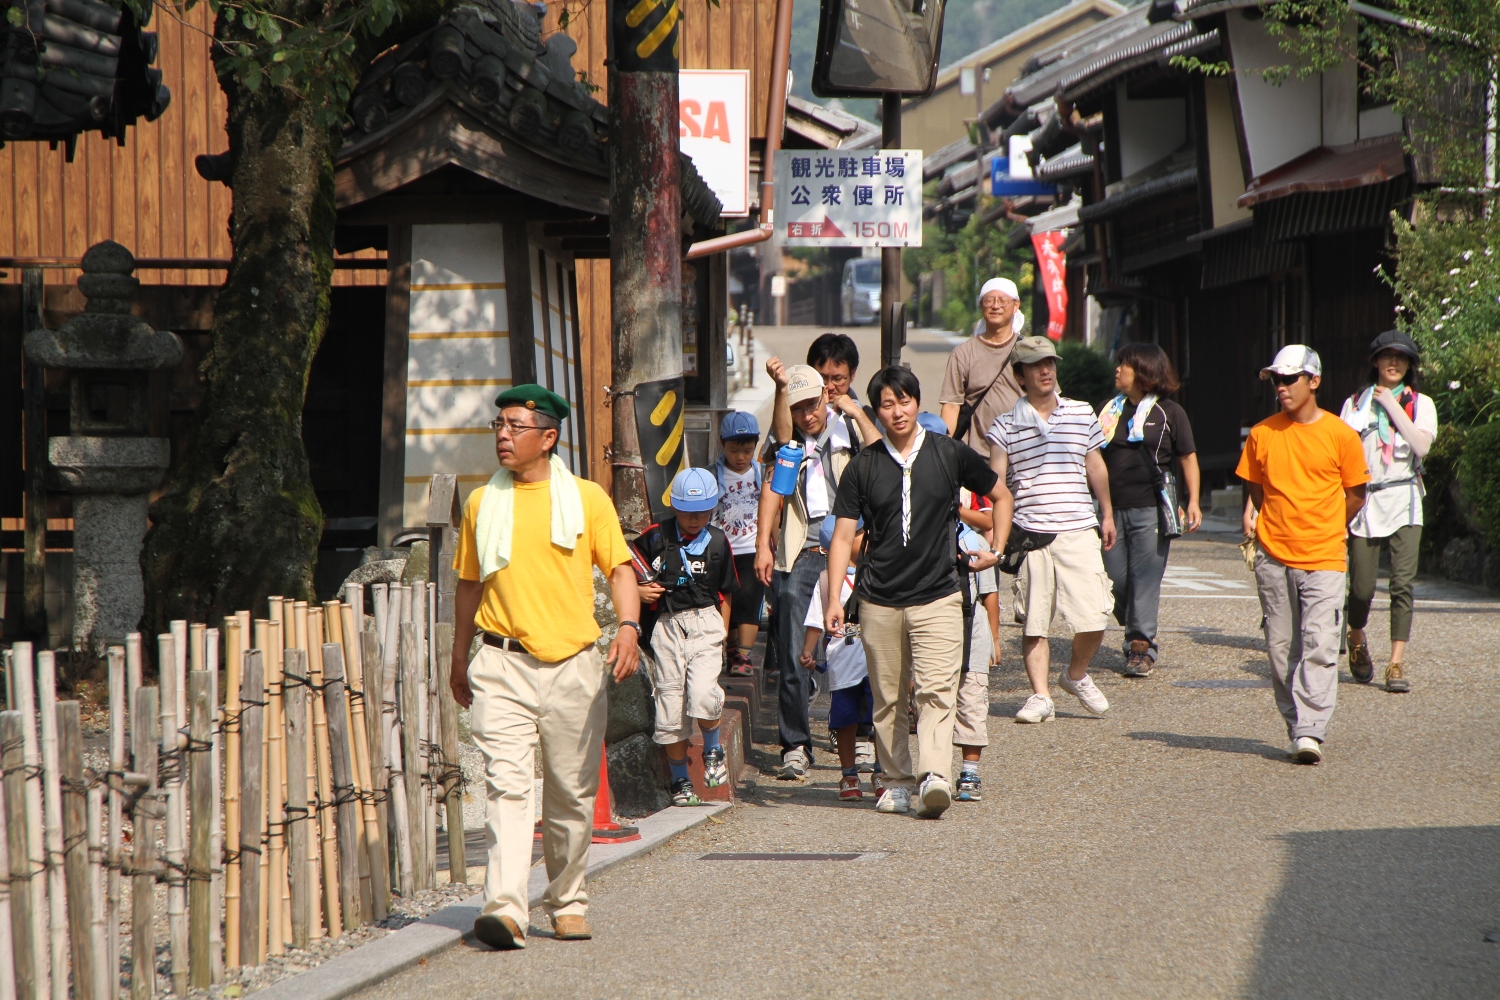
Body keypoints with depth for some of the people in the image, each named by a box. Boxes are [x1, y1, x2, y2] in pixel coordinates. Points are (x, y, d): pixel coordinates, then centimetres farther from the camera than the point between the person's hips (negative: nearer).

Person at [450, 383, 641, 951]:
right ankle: (505, 909, -23)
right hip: (503, 666, 0)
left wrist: (629, 626, -14)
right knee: (507, 785, -14)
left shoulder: (587, 499, 4)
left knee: (572, 793, 8)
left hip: (573, 664, 0)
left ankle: (567, 903, 24)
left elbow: (619, 568, 4)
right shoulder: (482, 503, 10)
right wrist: (460, 659, 22)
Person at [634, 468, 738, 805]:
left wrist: (722, 634, 11)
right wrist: (638, 590, -4)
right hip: (667, 625, 1)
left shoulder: (718, 542, 4)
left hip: (705, 623, -1)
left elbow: (724, 594, 13)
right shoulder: (655, 537, 0)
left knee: (703, 694, -22)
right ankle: (681, 781, 16)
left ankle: (713, 749, 8)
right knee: (669, 703, 2)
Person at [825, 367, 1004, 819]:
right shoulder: (865, 465, 4)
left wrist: (996, 549, 9)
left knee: (936, 689, -15)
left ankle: (935, 777, -25)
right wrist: (833, 598, -3)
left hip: (937, 595, -2)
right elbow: (843, 534, 4)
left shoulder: (949, 454, 3)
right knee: (887, 697, 7)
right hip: (879, 601, 2)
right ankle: (897, 780, 19)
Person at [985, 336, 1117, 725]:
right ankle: (1040, 695, 10)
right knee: (1033, 622, 1)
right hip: (1030, 534, -1)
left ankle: (1077, 675, 21)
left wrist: (1107, 515, 24)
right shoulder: (1005, 426, 2)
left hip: (1079, 532, 1)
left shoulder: (1082, 414, 9)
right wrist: (999, 539, -8)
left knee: (1094, 617, -4)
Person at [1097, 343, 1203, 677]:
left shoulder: (1168, 413, 2)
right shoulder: (1109, 411, 13)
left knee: (1145, 579, -7)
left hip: (1150, 510, -4)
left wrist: (1193, 502, -3)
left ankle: (1142, 646, -2)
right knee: (1115, 580, 5)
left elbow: (1188, 458, 5)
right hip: (1114, 509, 4)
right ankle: (1135, 634, 25)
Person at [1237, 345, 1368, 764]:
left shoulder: (1340, 435, -2)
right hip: (1273, 558, 3)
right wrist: (1278, 527, 13)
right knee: (1281, 648, 6)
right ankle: (1296, 728, 15)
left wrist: (1321, 530, 10)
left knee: (1319, 647, -12)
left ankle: (1310, 732, -15)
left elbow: (1355, 495, 8)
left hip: (1323, 559, -3)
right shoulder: (1262, 434, 4)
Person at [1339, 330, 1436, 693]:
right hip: (1364, 500, 1)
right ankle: (1356, 637, 30)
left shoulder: (1420, 404, 7)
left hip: (1403, 500, -1)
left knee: (1402, 583, -11)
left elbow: (1421, 446, -10)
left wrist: (1392, 406, -9)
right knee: (1362, 587, -1)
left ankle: (1396, 665, -8)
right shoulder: (1356, 403, 10)